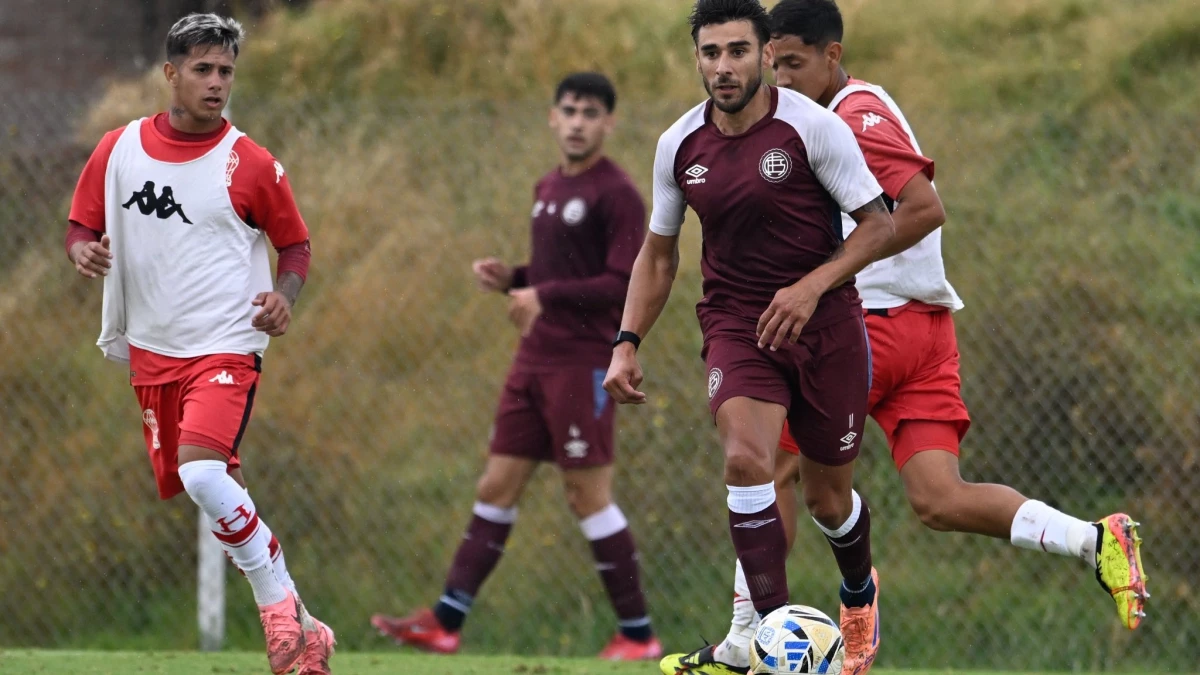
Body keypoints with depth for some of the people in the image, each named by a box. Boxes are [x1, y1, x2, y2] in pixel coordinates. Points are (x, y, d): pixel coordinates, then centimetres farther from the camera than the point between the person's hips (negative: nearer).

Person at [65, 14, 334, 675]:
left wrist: (284, 295, -12)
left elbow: (295, 244, 8)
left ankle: (278, 600, -15)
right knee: (186, 484, 6)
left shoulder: (249, 163, -4)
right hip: (150, 350, 5)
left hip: (226, 343, -5)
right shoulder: (118, 149, 4)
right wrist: (84, 251, -10)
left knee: (202, 469, -27)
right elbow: (80, 227, 14)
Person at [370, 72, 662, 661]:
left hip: (583, 363, -8)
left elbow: (625, 286, -18)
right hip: (535, 360, 8)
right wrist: (511, 279, 7)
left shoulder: (616, 195, -10)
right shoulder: (548, 189, 16)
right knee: (496, 489, 6)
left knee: (589, 497, -6)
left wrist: (544, 295, -20)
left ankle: (638, 634, 2)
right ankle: (445, 622, 6)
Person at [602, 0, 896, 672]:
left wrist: (811, 286, -21)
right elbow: (659, 254, 13)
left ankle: (860, 591, 44)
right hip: (736, 325, 2)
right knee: (746, 458, -26)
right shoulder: (679, 145, 0)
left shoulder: (813, 126, -12)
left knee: (828, 498, 9)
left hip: (825, 322, -2)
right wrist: (628, 344, 3)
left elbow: (878, 224, -7)